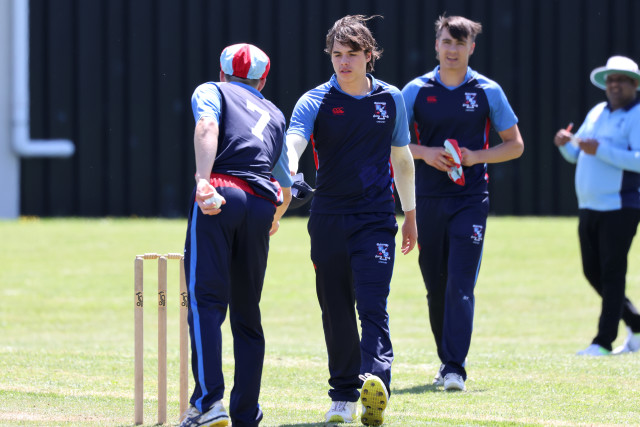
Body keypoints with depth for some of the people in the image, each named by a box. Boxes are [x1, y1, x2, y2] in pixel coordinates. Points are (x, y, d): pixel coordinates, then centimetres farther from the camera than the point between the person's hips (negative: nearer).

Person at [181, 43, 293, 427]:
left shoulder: (211, 91, 18)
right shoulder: (275, 115, 31)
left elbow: (207, 127, -6)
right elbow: (286, 186, 32)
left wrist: (203, 180, -20)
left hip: (219, 196, -4)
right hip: (262, 204, 4)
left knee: (206, 301, -9)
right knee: (247, 312, 11)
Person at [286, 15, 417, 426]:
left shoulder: (391, 99, 6)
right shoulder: (316, 101, -1)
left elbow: (402, 159, 18)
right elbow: (292, 142, -19)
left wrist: (410, 214, 21)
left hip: (376, 218, -1)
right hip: (329, 218, 1)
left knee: (373, 306, -15)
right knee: (336, 311, 6)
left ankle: (376, 383, -29)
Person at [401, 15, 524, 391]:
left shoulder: (488, 91, 2)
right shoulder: (416, 91, 5)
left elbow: (515, 145, 7)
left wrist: (476, 157, -9)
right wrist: (425, 152, -10)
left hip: (471, 200, -2)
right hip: (428, 200, 2)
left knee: (461, 286, -13)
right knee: (436, 286, 8)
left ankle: (456, 368, -16)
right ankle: (446, 359, 23)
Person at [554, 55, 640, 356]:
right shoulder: (597, 113, 15)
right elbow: (575, 155, 21)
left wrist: (600, 150, -26)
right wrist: (565, 143, -2)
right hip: (589, 207, 8)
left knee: (612, 273, -8)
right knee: (593, 272, 11)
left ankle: (604, 342, -7)